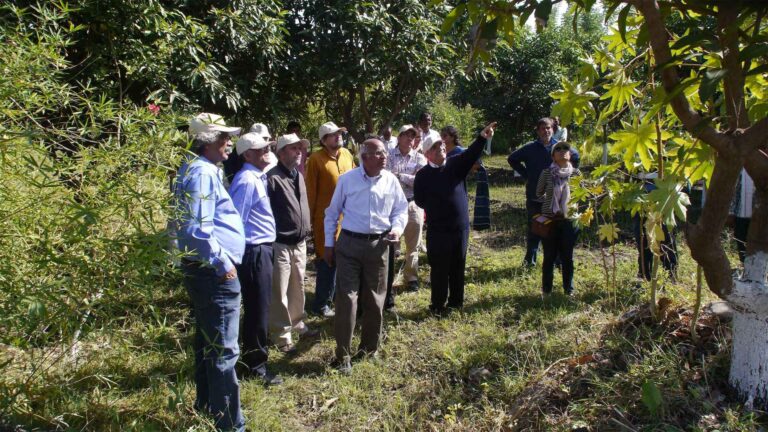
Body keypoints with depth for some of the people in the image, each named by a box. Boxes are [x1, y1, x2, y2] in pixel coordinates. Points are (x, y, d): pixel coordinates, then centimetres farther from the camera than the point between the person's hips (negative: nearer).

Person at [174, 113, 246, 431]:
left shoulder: (202, 169, 15)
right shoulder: (202, 173, -17)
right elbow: (197, 229, -26)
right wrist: (223, 261, -17)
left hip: (204, 270, 11)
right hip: (215, 273, -11)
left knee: (207, 341, 21)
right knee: (223, 350, -4)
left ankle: (207, 402, 36)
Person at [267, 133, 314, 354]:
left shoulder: (299, 176, 11)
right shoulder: (272, 178, -17)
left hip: (300, 243, 8)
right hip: (280, 245, -8)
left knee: (298, 287, 20)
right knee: (280, 292, 3)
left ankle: (297, 323, 37)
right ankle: (282, 335, 15)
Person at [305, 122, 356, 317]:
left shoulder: (347, 154, 8)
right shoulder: (316, 159, -10)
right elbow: (310, 190, -8)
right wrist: (311, 216, -6)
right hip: (326, 216, -6)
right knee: (328, 258, 0)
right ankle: (321, 304, 12)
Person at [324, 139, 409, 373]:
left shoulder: (391, 180, 1)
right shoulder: (347, 179, -4)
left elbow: (401, 209, 10)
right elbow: (332, 213, 4)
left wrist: (397, 228, -11)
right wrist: (329, 244, 4)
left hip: (378, 244, 2)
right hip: (349, 243, -2)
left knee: (374, 299, 11)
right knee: (347, 298, -3)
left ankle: (369, 347, 29)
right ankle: (343, 354, 7)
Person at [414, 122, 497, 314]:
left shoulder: (455, 164, 2)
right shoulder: (423, 175, -3)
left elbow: (470, 154, -16)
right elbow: (419, 200, -1)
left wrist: (482, 137, -31)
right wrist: (435, 207, -2)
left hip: (461, 226, 3)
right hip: (438, 230, -3)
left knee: (458, 266, 13)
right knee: (439, 269, 5)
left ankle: (456, 302, 28)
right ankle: (438, 305, 19)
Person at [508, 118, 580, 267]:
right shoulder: (530, 148, -2)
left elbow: (575, 156, 20)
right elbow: (512, 159, 9)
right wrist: (525, 174, 2)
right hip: (534, 197, 0)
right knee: (533, 228, 8)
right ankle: (530, 259, 19)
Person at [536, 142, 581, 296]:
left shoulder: (576, 173, 0)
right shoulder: (547, 173, -3)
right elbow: (539, 193, 9)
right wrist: (548, 204, 0)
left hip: (569, 220, 1)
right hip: (550, 219, -1)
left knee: (567, 256, 8)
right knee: (549, 256, 6)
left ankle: (569, 289, 21)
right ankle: (546, 290, 19)